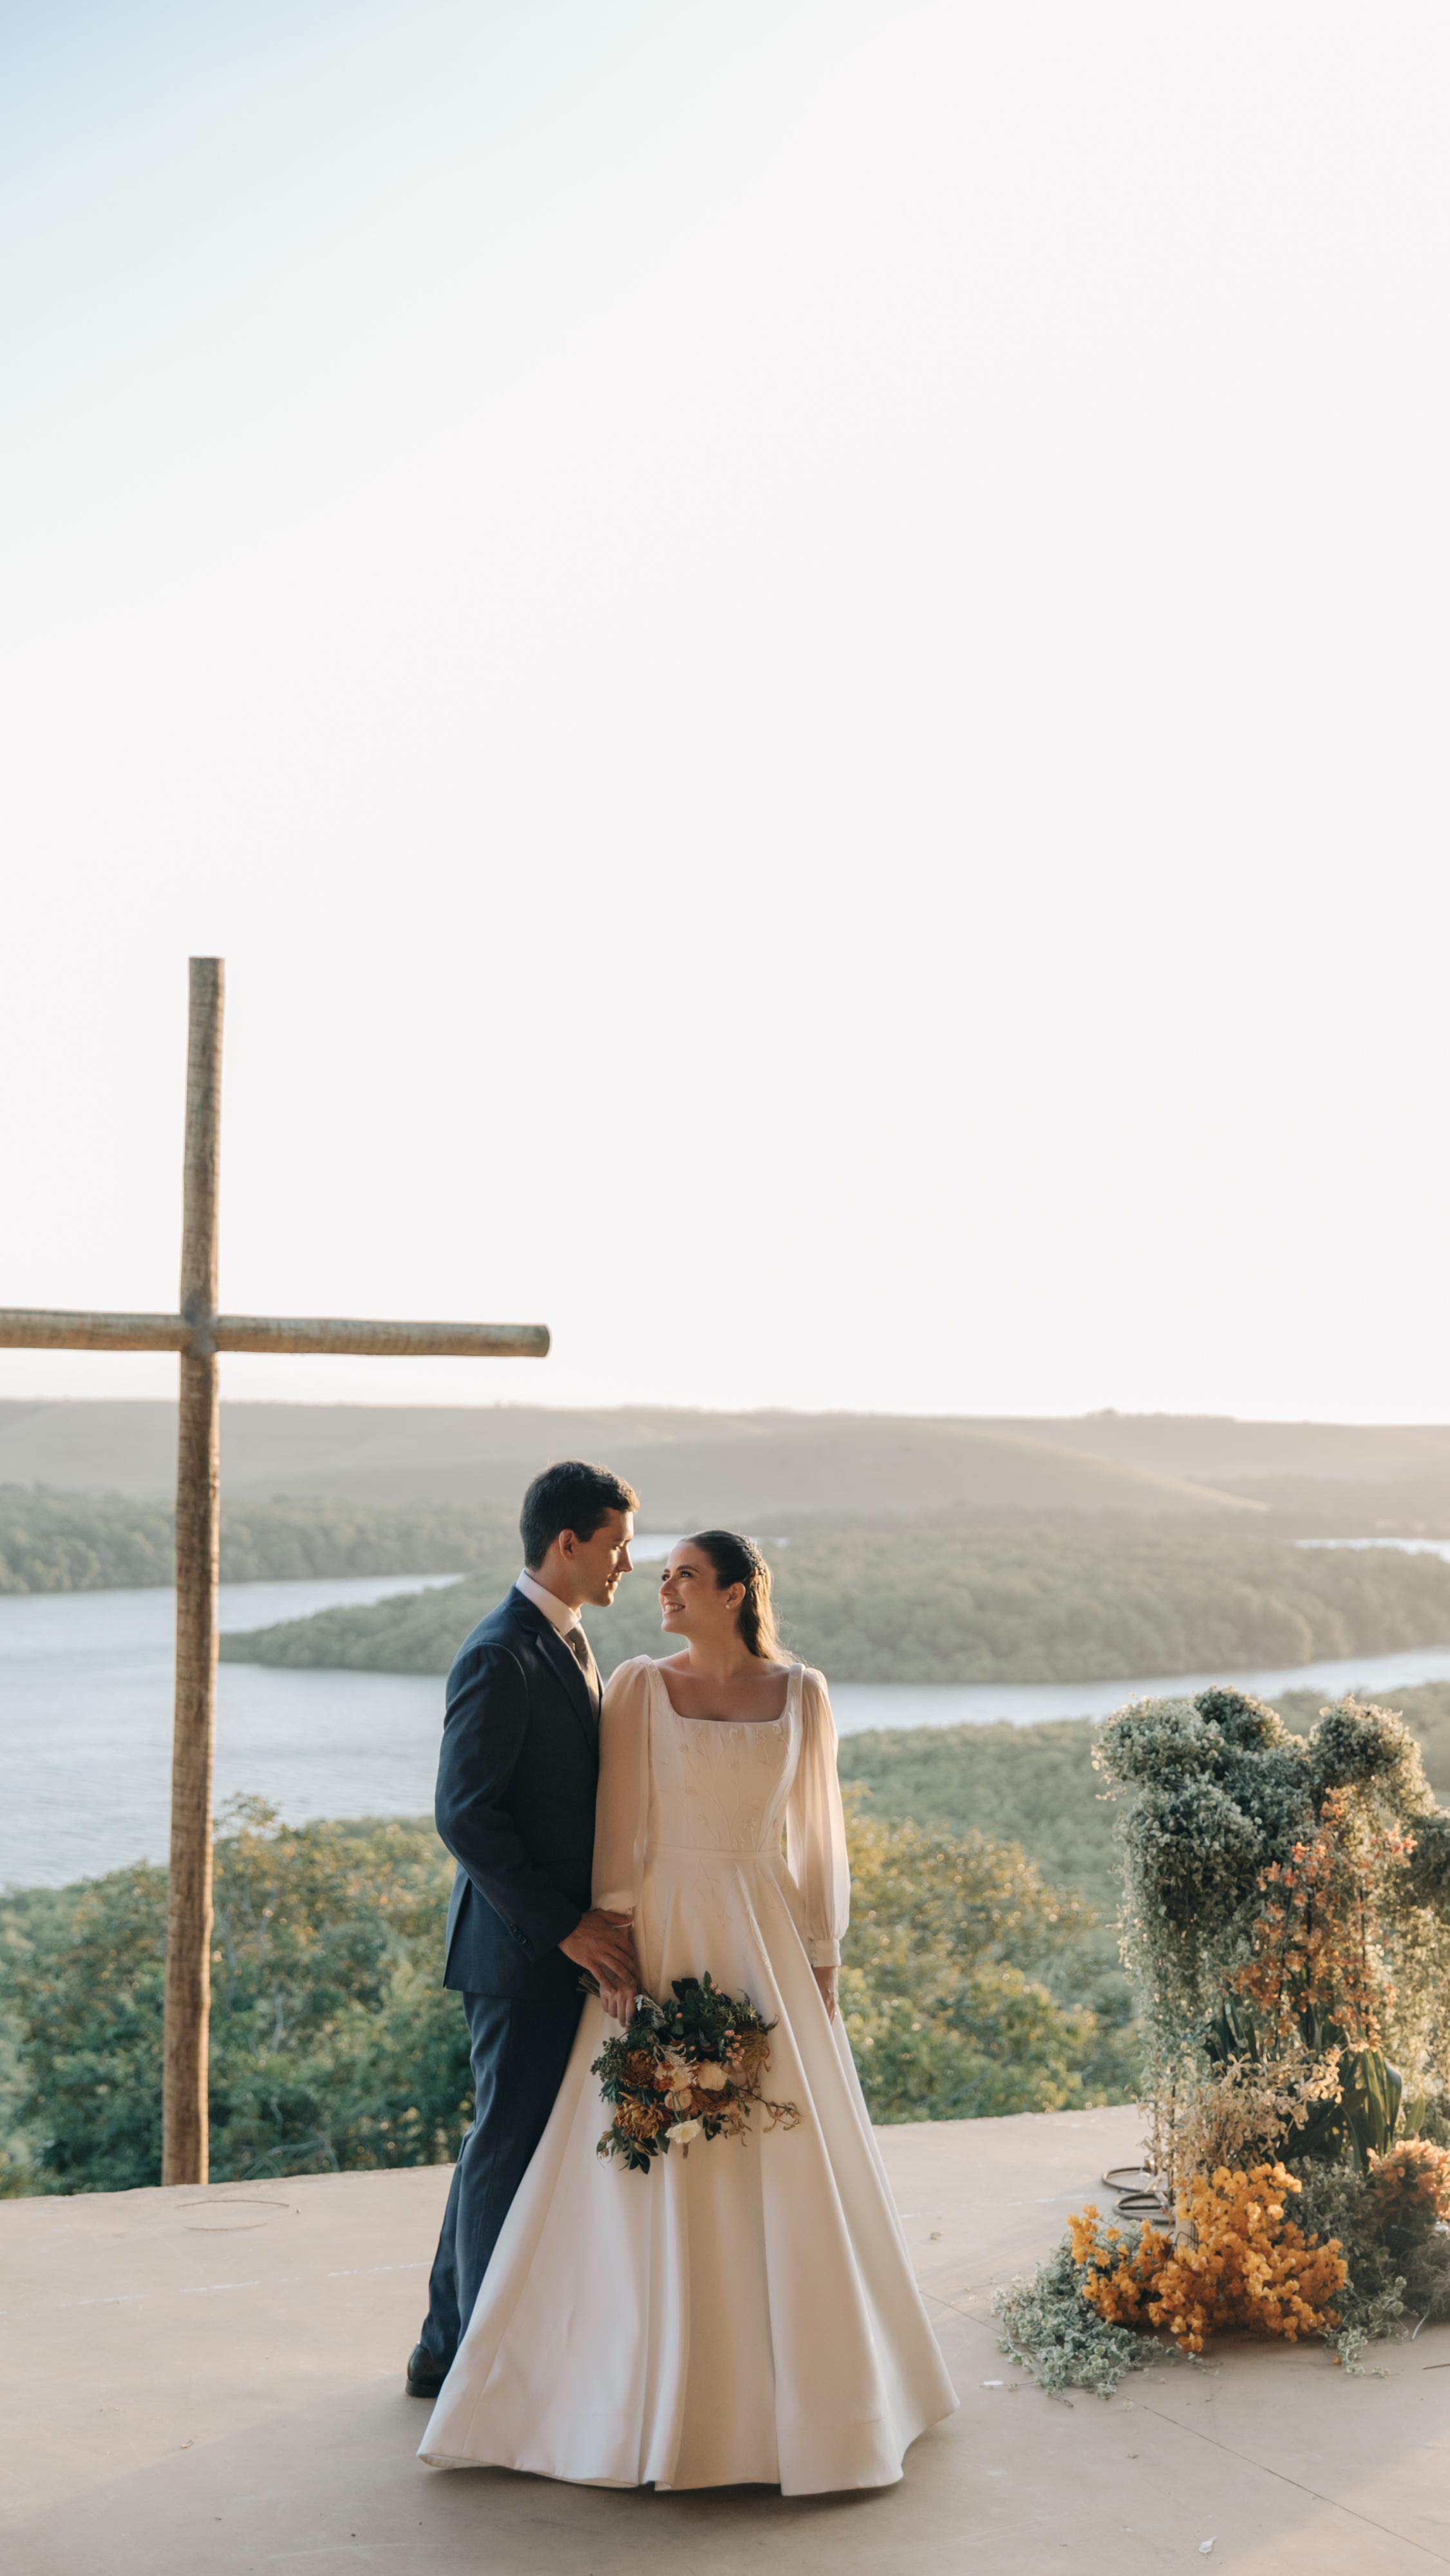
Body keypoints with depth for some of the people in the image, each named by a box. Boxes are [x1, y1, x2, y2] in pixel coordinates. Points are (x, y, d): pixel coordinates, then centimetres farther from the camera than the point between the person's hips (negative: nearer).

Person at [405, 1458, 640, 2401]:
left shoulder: (568, 1641, 12)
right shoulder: (500, 1659, -19)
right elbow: (465, 1815, -22)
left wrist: (590, 1917, 10)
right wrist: (564, 1925, -19)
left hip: (564, 1942, 10)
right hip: (521, 1947, -10)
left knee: (504, 2145, 17)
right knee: (511, 2146, 1)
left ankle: (449, 2348, 29)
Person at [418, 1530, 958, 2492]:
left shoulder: (801, 1695, 2)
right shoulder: (639, 1686, -1)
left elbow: (819, 1836, 6)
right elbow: (617, 1827, -3)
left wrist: (823, 1962, 4)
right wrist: (613, 1952, -10)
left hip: (765, 1944, 1)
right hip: (660, 1942, -1)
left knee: (782, 2171, 5)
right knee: (653, 2172, 1)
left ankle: (796, 2389, 21)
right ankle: (652, 2395, 13)